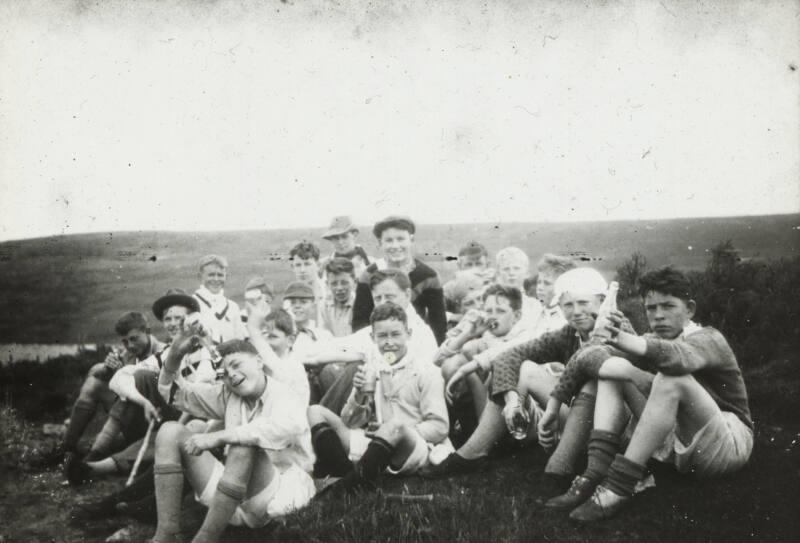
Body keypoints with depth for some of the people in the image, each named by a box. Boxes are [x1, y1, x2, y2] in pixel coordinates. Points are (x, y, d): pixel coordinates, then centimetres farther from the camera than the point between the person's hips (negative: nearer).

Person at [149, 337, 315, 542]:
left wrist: (217, 437, -35)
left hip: (278, 493, -7)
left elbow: (287, 427, -33)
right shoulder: (227, 394, 12)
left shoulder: (285, 397, -8)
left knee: (244, 443, -35)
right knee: (171, 431, -1)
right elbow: (177, 394, 16)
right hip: (231, 496, 7)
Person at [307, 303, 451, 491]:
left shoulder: (425, 372, 3)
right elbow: (349, 424, 13)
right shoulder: (369, 370, 15)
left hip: (414, 449, -5)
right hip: (375, 446, 5)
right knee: (315, 412, -3)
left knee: (396, 425, -39)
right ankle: (344, 471, -27)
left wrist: (402, 433, -17)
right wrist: (360, 396, -7)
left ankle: (350, 483, -23)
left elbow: (439, 427, -3)